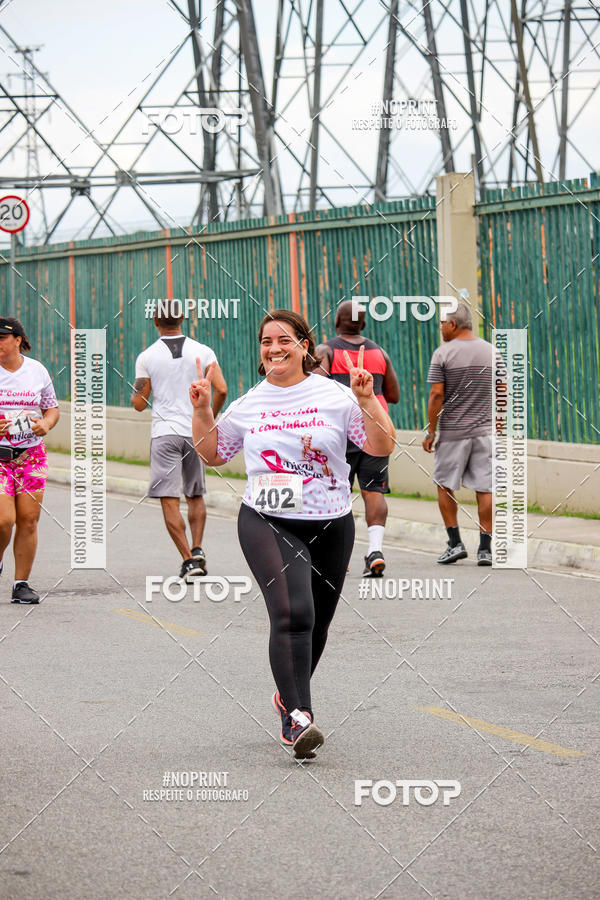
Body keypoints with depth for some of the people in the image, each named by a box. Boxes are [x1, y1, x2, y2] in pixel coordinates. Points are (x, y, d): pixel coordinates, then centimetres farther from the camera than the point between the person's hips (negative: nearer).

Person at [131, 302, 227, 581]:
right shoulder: (202, 352, 1)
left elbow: (139, 404, -1)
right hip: (196, 432, 3)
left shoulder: (147, 357, -2)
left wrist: (134, 392, 21)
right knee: (195, 496, 20)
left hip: (164, 433, -2)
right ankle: (197, 549, 5)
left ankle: (189, 559, -12)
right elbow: (221, 390, -7)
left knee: (169, 502, -2)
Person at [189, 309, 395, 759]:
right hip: (266, 523, -1)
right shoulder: (249, 404, 8)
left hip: (329, 525, 1)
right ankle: (298, 718, -28)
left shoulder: (334, 396, 0)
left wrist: (367, 400, -17)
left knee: (316, 625, 13)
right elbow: (213, 454, 20)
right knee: (292, 613, -22)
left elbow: (382, 447, -4)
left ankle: (289, 696, 39)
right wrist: (202, 410, 7)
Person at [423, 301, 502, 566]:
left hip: (453, 431, -3)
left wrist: (430, 431, -4)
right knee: (485, 488, 3)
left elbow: (436, 394, -11)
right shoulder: (491, 351, 5)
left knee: (444, 485, 11)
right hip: (485, 430, 3)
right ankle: (485, 548, 1)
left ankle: (455, 543, 6)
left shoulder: (443, 354, -7)